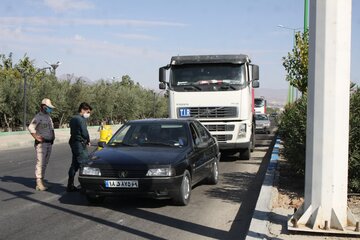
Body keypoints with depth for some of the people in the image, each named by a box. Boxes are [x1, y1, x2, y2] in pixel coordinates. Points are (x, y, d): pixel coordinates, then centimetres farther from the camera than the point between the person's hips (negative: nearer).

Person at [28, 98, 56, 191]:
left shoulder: (48, 117, 17)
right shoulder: (38, 117, -12)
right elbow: (30, 128, -24)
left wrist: (53, 135, 14)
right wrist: (37, 138, -22)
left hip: (49, 143, 9)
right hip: (41, 144, -9)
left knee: (45, 163, 11)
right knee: (40, 162, -9)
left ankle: (41, 181, 18)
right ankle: (39, 183, -8)